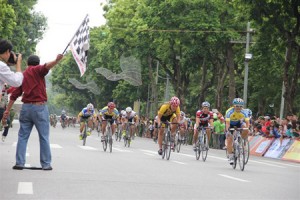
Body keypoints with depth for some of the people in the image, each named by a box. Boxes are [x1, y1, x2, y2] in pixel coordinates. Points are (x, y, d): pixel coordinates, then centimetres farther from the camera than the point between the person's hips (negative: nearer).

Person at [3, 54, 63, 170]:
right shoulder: (37, 70, 1)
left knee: (22, 136, 10)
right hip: (40, 107, -5)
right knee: (44, 137, 1)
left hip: (26, 108, 5)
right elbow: (47, 66, -23)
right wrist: (57, 60, -41)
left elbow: (15, 94, 13)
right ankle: (46, 164, 1)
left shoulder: (22, 75, 15)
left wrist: (8, 110, 15)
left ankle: (19, 163, 4)